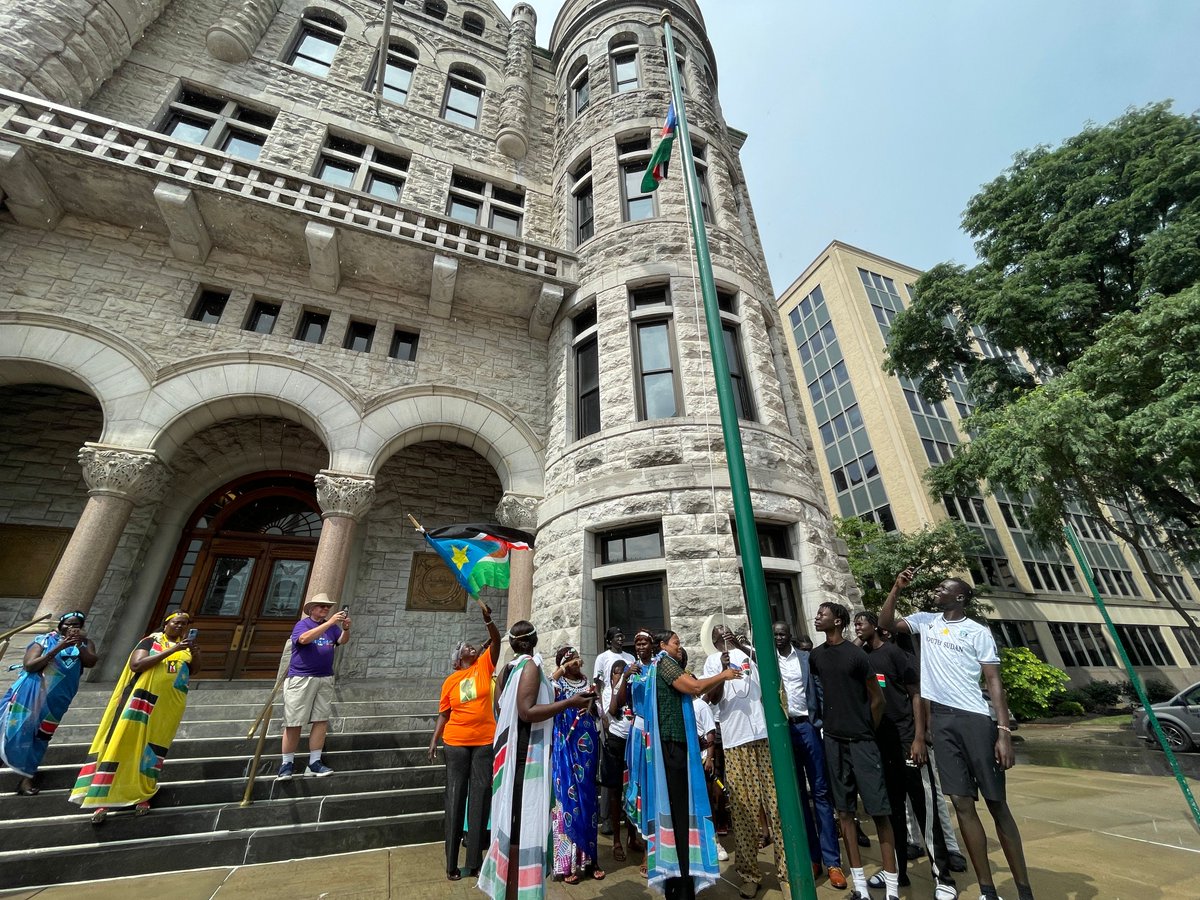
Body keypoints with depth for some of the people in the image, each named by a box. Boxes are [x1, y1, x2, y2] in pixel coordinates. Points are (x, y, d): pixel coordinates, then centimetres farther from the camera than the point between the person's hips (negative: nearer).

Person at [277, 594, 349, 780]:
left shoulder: (332, 626, 10)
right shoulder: (302, 625, -4)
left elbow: (342, 641, -4)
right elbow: (304, 639, -25)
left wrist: (346, 628, -26)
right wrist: (329, 623, -33)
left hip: (325, 679, 4)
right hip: (301, 679, -4)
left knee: (321, 720, 2)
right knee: (294, 723, 0)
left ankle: (314, 762, 10)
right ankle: (287, 764, 14)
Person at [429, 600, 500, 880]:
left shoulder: (484, 665, 0)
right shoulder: (450, 681, 2)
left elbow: (496, 640, -14)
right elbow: (444, 714, 9)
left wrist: (487, 619, -29)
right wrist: (434, 740, 1)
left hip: (485, 742, 0)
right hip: (456, 743, 0)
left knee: (480, 796, 6)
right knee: (455, 797, 7)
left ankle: (475, 860, 18)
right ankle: (451, 862, 18)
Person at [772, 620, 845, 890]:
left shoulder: (806, 657, 2)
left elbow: (819, 689, 0)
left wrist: (822, 721, -11)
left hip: (806, 725, -1)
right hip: (782, 729, 1)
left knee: (820, 792, 3)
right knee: (796, 794, 9)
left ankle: (832, 861, 13)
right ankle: (811, 857, 20)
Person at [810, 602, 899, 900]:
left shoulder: (856, 654, -13)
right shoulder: (816, 656, 3)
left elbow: (877, 698, -5)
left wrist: (869, 732, 3)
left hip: (861, 740, -5)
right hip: (833, 740, 5)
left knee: (879, 810, -1)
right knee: (844, 811, 10)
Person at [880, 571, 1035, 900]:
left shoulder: (978, 632, -1)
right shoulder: (925, 621, 10)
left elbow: (994, 681, -3)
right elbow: (885, 623, 4)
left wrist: (1004, 731, -11)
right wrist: (897, 588, -5)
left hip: (976, 719, -3)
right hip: (941, 719, 3)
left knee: (997, 802, 4)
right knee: (962, 802, 6)